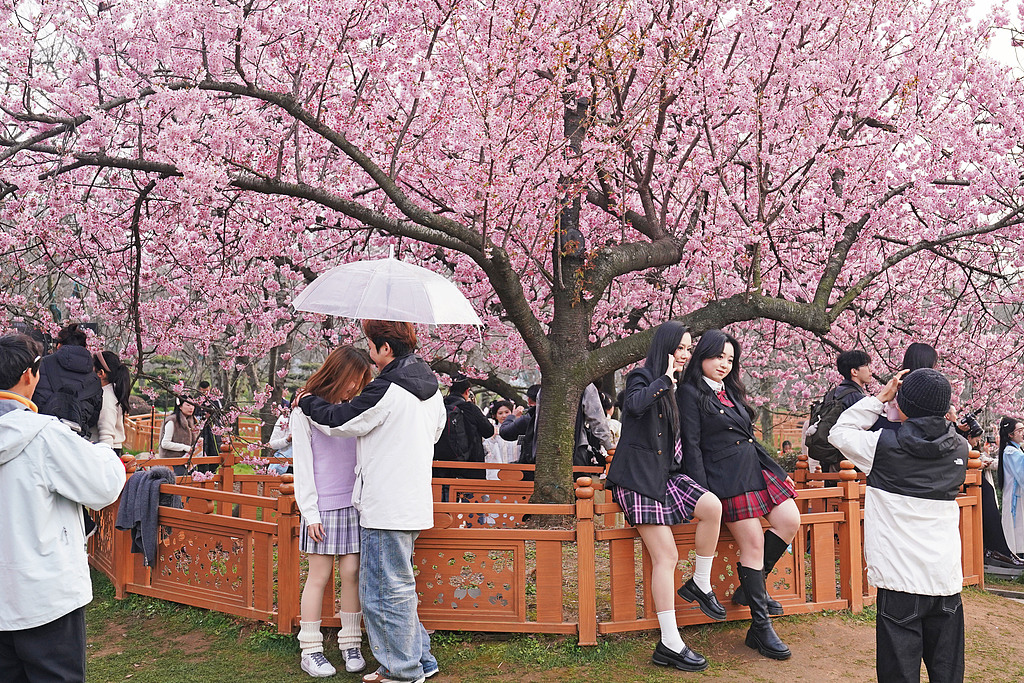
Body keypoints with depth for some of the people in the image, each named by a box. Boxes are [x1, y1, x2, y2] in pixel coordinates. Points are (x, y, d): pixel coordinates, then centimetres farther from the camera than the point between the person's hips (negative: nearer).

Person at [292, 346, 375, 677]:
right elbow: (303, 466, -2)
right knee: (319, 576, 2)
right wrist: (311, 513, -7)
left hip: (354, 504, 4)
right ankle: (310, 651, 13)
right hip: (322, 507, -3)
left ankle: (350, 644, 16)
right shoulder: (305, 411, -1)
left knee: (351, 573, 5)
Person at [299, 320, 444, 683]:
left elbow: (339, 421, -10)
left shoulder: (387, 390, -19)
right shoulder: (431, 386, 8)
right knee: (397, 585, 20)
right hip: (416, 503, 9)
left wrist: (306, 402, 8)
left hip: (386, 509, -9)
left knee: (386, 591, 4)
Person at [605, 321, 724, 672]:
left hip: (665, 472, 7)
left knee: (712, 506, -18)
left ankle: (700, 585, 2)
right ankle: (670, 645, -6)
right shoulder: (642, 377, -5)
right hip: (638, 475, -7)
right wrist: (665, 378, -18)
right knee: (666, 556, -12)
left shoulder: (675, 388, 19)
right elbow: (635, 404, -29)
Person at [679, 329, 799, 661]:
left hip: (757, 468, 8)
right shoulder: (691, 393, -5)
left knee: (790, 521, -5)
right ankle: (760, 629, 1)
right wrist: (703, 494, -16)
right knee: (753, 543, -8)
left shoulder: (731, 391, 19)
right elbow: (692, 447, -10)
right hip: (728, 477, -8)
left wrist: (778, 471, 22)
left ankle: (750, 586, 13)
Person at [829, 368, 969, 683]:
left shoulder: (884, 446, -10)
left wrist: (881, 397, 8)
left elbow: (839, 432, 7)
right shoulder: (960, 448, 2)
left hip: (899, 579, -4)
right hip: (947, 579, 4)